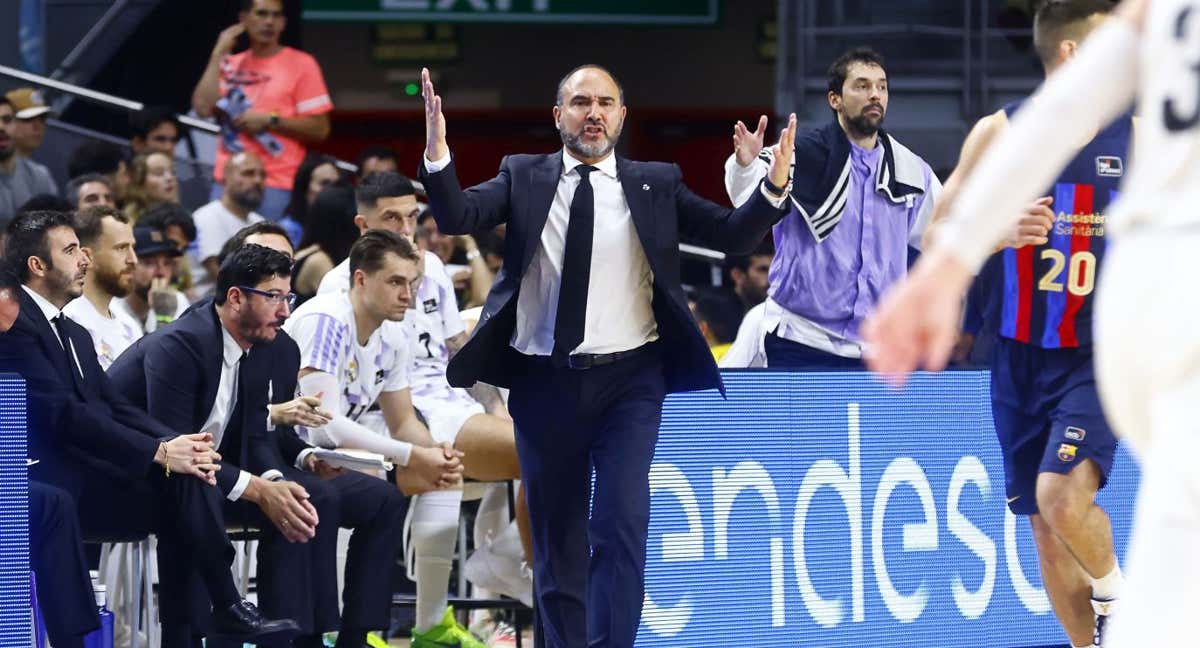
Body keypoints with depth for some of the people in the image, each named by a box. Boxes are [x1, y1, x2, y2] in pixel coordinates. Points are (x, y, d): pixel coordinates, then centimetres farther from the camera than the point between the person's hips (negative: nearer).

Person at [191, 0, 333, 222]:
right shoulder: (230, 64, 14)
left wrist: (269, 120, -11)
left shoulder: (301, 64, 2)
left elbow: (319, 129, -1)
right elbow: (203, 108, -1)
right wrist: (219, 54, 1)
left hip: (276, 186, -4)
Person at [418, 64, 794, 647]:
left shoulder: (655, 184, 5)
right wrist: (437, 155, -25)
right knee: (555, 538, 9)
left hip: (628, 380, -1)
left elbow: (733, 236, 0)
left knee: (622, 523, -14)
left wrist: (773, 187, -18)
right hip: (544, 381, 1)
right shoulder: (523, 178, 5)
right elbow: (456, 217, -7)